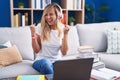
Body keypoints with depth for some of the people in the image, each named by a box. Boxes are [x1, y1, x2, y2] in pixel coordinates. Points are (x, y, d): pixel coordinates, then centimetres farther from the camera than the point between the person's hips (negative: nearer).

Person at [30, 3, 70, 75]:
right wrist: (33, 34, -16)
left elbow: (64, 52, -8)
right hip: (41, 60, 0)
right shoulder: (40, 27, -5)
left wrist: (65, 34, -16)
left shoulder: (63, 29, -2)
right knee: (45, 63, -36)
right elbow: (37, 50, -4)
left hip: (57, 61, 0)